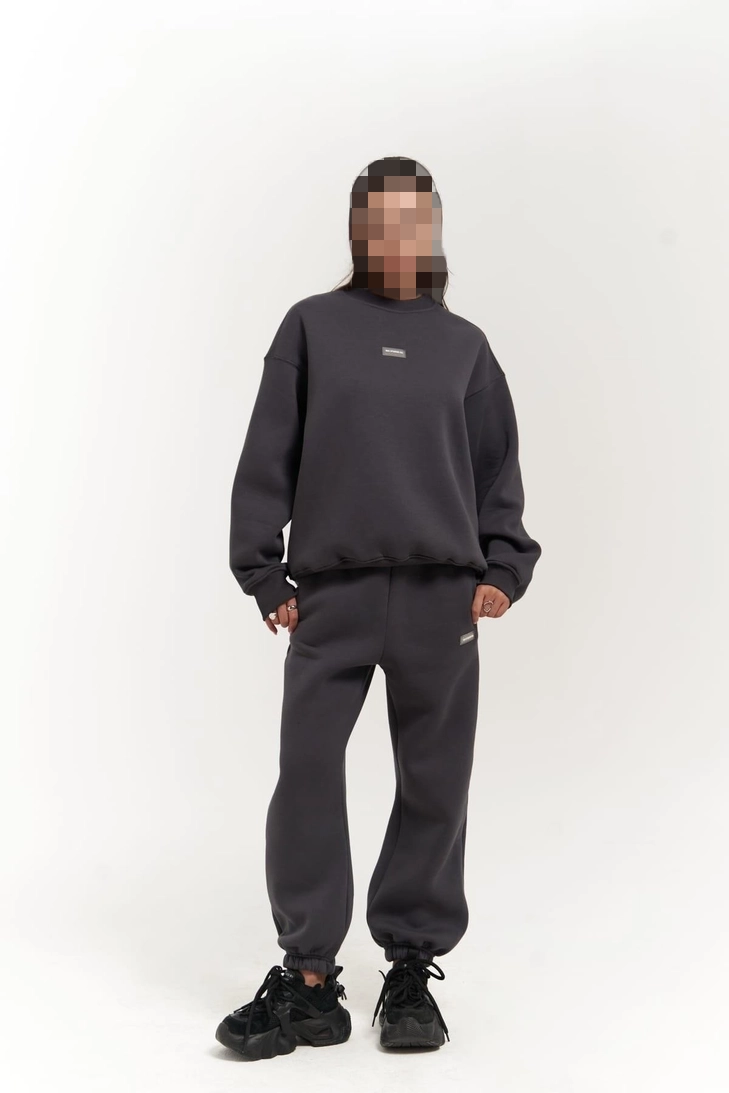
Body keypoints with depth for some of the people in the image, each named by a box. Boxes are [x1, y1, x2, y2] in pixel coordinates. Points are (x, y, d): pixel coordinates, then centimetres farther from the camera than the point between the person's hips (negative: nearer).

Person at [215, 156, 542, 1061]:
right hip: (330, 595, -1)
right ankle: (308, 977, 9)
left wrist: (502, 571, 3)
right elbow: (268, 456, 6)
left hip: (442, 599, 1)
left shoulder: (464, 344, 15)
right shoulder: (311, 326, 10)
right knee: (307, 776, -3)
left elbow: (499, 469, 15)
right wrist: (264, 575, -1)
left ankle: (413, 970, 19)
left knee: (433, 787, 5)